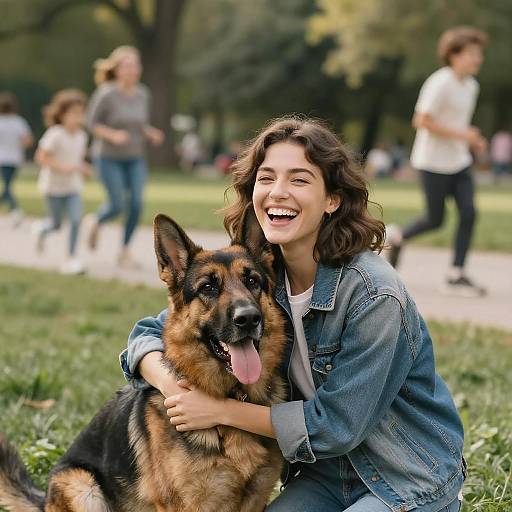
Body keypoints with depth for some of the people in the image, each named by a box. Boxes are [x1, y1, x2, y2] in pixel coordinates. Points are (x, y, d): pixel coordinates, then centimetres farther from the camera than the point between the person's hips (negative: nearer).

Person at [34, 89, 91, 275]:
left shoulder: (81, 136, 0)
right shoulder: (55, 134, -19)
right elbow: (41, 157, -21)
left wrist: (84, 169, -5)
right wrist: (62, 167, -29)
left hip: (73, 186, 4)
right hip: (54, 185, -4)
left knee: (76, 219, -13)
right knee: (56, 223, 8)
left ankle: (72, 258, -7)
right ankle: (43, 230, 45)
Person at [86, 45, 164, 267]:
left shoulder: (142, 94, -1)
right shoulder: (106, 94, -17)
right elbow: (92, 123, -10)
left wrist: (152, 135, -9)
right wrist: (112, 135, -26)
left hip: (135, 158, 4)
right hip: (109, 157, -4)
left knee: (136, 204, -8)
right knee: (117, 206, -10)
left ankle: (124, 252, 7)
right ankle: (97, 221, 25)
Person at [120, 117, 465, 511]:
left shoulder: (374, 295, -25)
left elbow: (337, 423, -23)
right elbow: (150, 333, -1)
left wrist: (221, 411, -23)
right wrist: (169, 384, -23)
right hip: (325, 472, 5)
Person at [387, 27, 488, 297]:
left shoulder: (471, 86, 9)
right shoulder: (439, 84, -17)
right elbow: (422, 121, -20)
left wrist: (473, 140, 4)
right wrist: (461, 134, -21)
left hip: (459, 163, 7)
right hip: (433, 162, -7)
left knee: (468, 213, -7)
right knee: (435, 219, 2)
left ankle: (457, 275, -2)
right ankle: (398, 237, 31)